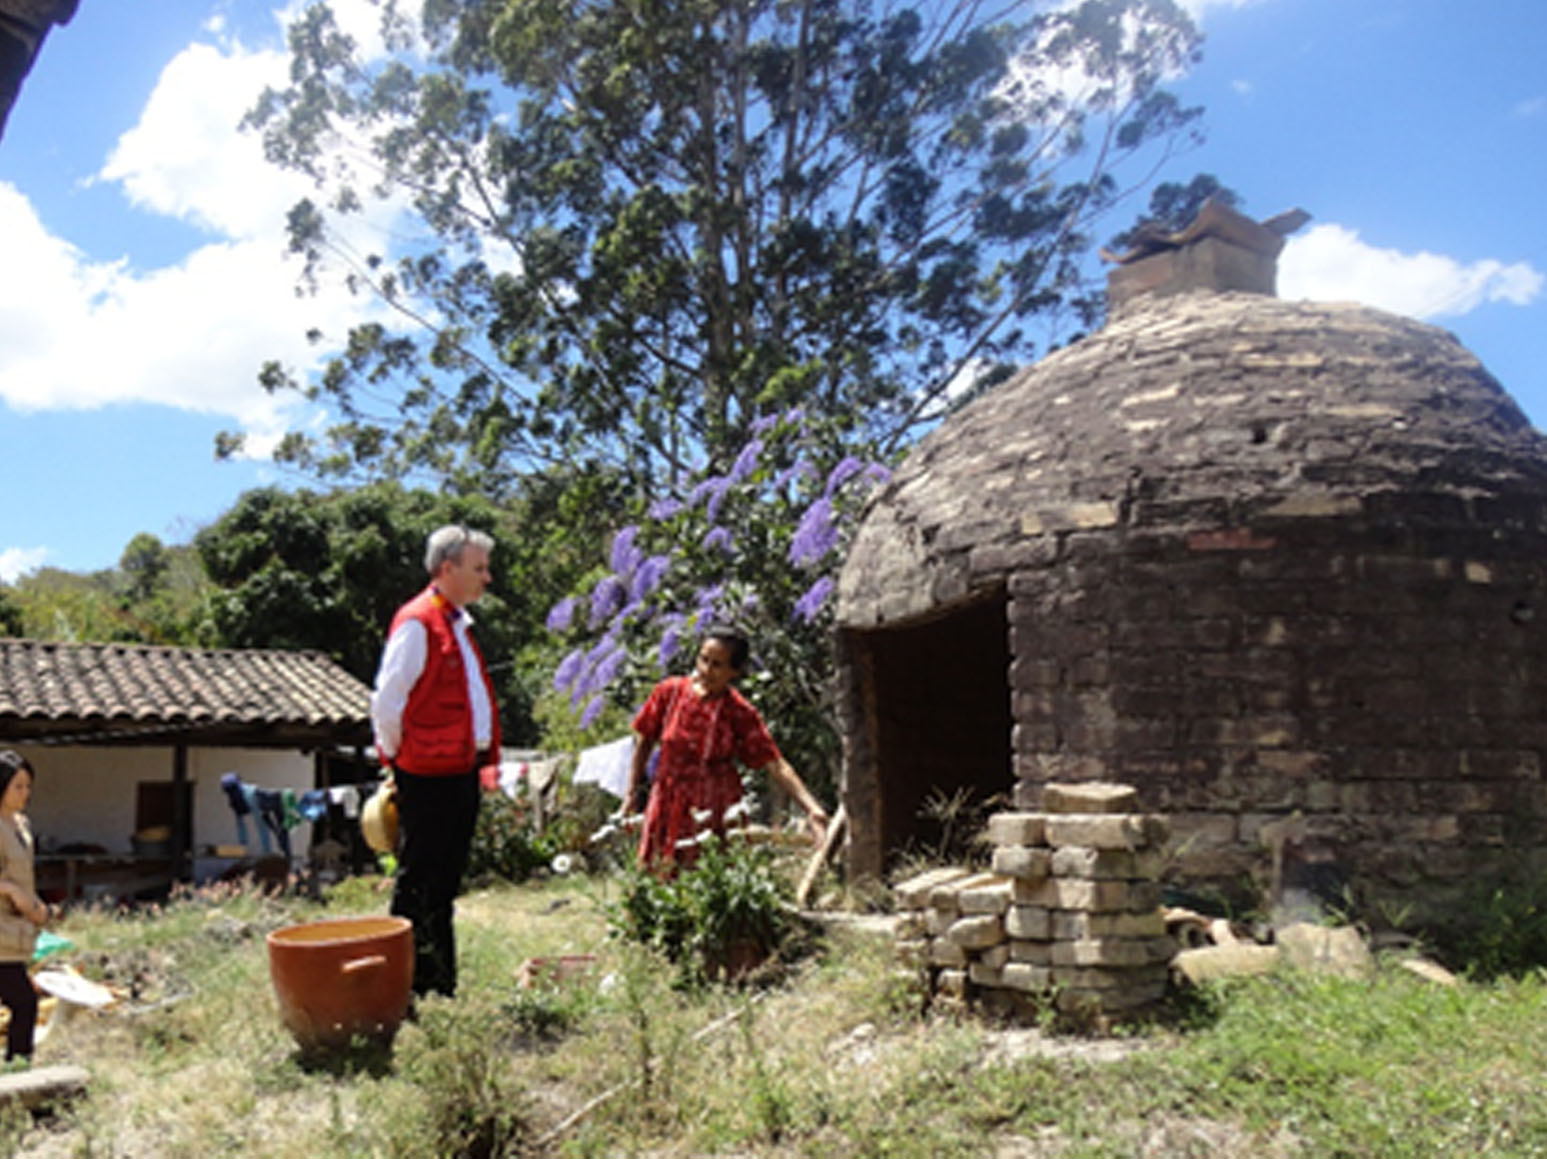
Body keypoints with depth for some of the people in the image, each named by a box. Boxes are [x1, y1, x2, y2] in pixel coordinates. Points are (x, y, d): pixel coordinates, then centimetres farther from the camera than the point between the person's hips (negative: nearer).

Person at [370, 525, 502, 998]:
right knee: (418, 885, 1)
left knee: (444, 887, 16)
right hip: (428, 775, -9)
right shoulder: (416, 623, -14)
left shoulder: (458, 623, 17)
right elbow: (386, 703, -15)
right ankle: (410, 988, 11)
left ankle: (442, 986, 26)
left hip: (461, 771, 9)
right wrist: (399, 758, -6)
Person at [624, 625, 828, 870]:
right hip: (668, 804, 2)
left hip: (714, 812, -2)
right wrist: (632, 792, 8)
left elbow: (776, 765, -16)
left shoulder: (739, 713, -13)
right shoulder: (669, 691, -7)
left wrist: (811, 807, -26)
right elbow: (644, 741, 5)